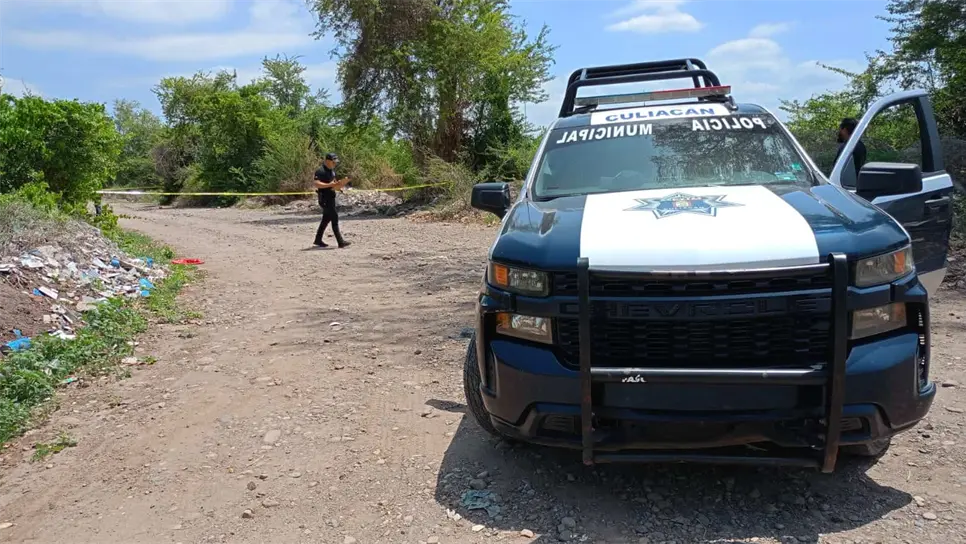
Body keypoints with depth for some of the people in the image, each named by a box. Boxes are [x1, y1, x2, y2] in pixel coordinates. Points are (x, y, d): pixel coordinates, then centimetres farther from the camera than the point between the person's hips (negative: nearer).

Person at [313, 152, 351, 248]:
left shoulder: (332, 170, 14)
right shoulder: (320, 171, -14)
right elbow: (317, 184, -24)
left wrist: (341, 183, 2)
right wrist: (330, 184, -29)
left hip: (331, 198, 10)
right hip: (324, 199, -10)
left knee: (326, 219, 15)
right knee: (334, 217, -12)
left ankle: (318, 240, 26)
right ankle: (340, 242, -12)